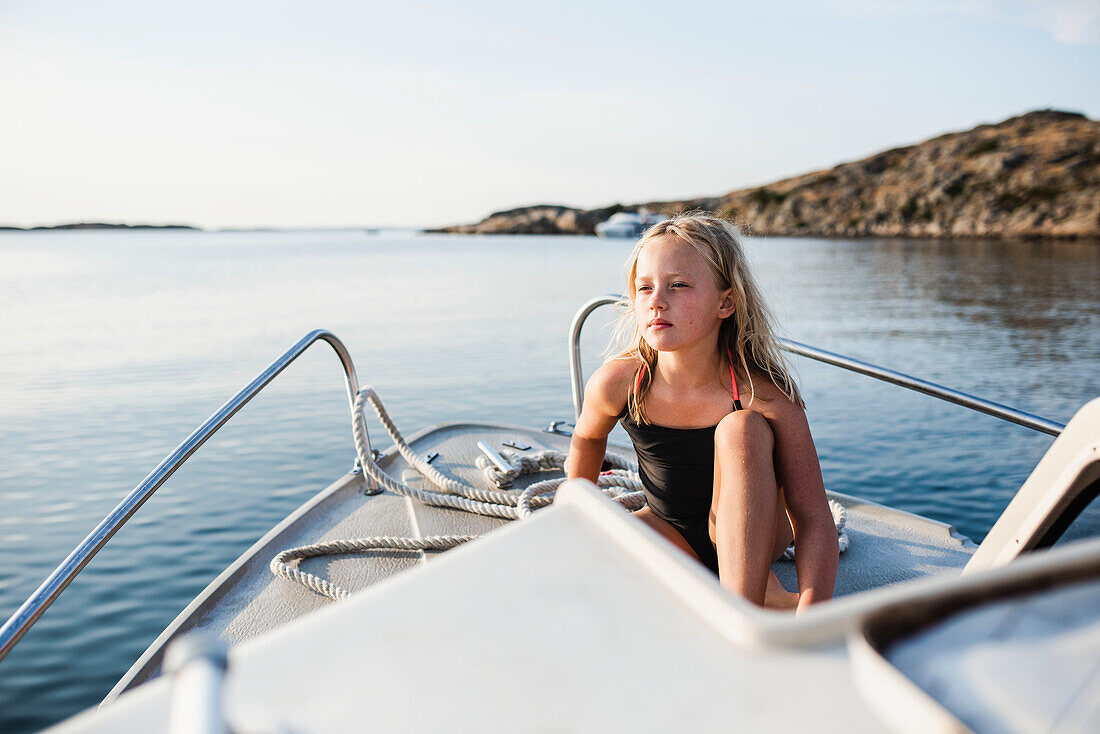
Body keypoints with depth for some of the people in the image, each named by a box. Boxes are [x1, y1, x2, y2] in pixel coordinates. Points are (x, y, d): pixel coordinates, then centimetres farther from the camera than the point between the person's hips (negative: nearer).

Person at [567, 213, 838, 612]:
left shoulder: (765, 396, -28)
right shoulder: (614, 384, -21)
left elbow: (814, 522, -30)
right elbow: (587, 437, 5)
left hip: (752, 533, -2)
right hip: (671, 533, 3)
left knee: (741, 427, -32)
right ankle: (763, 594, -15)